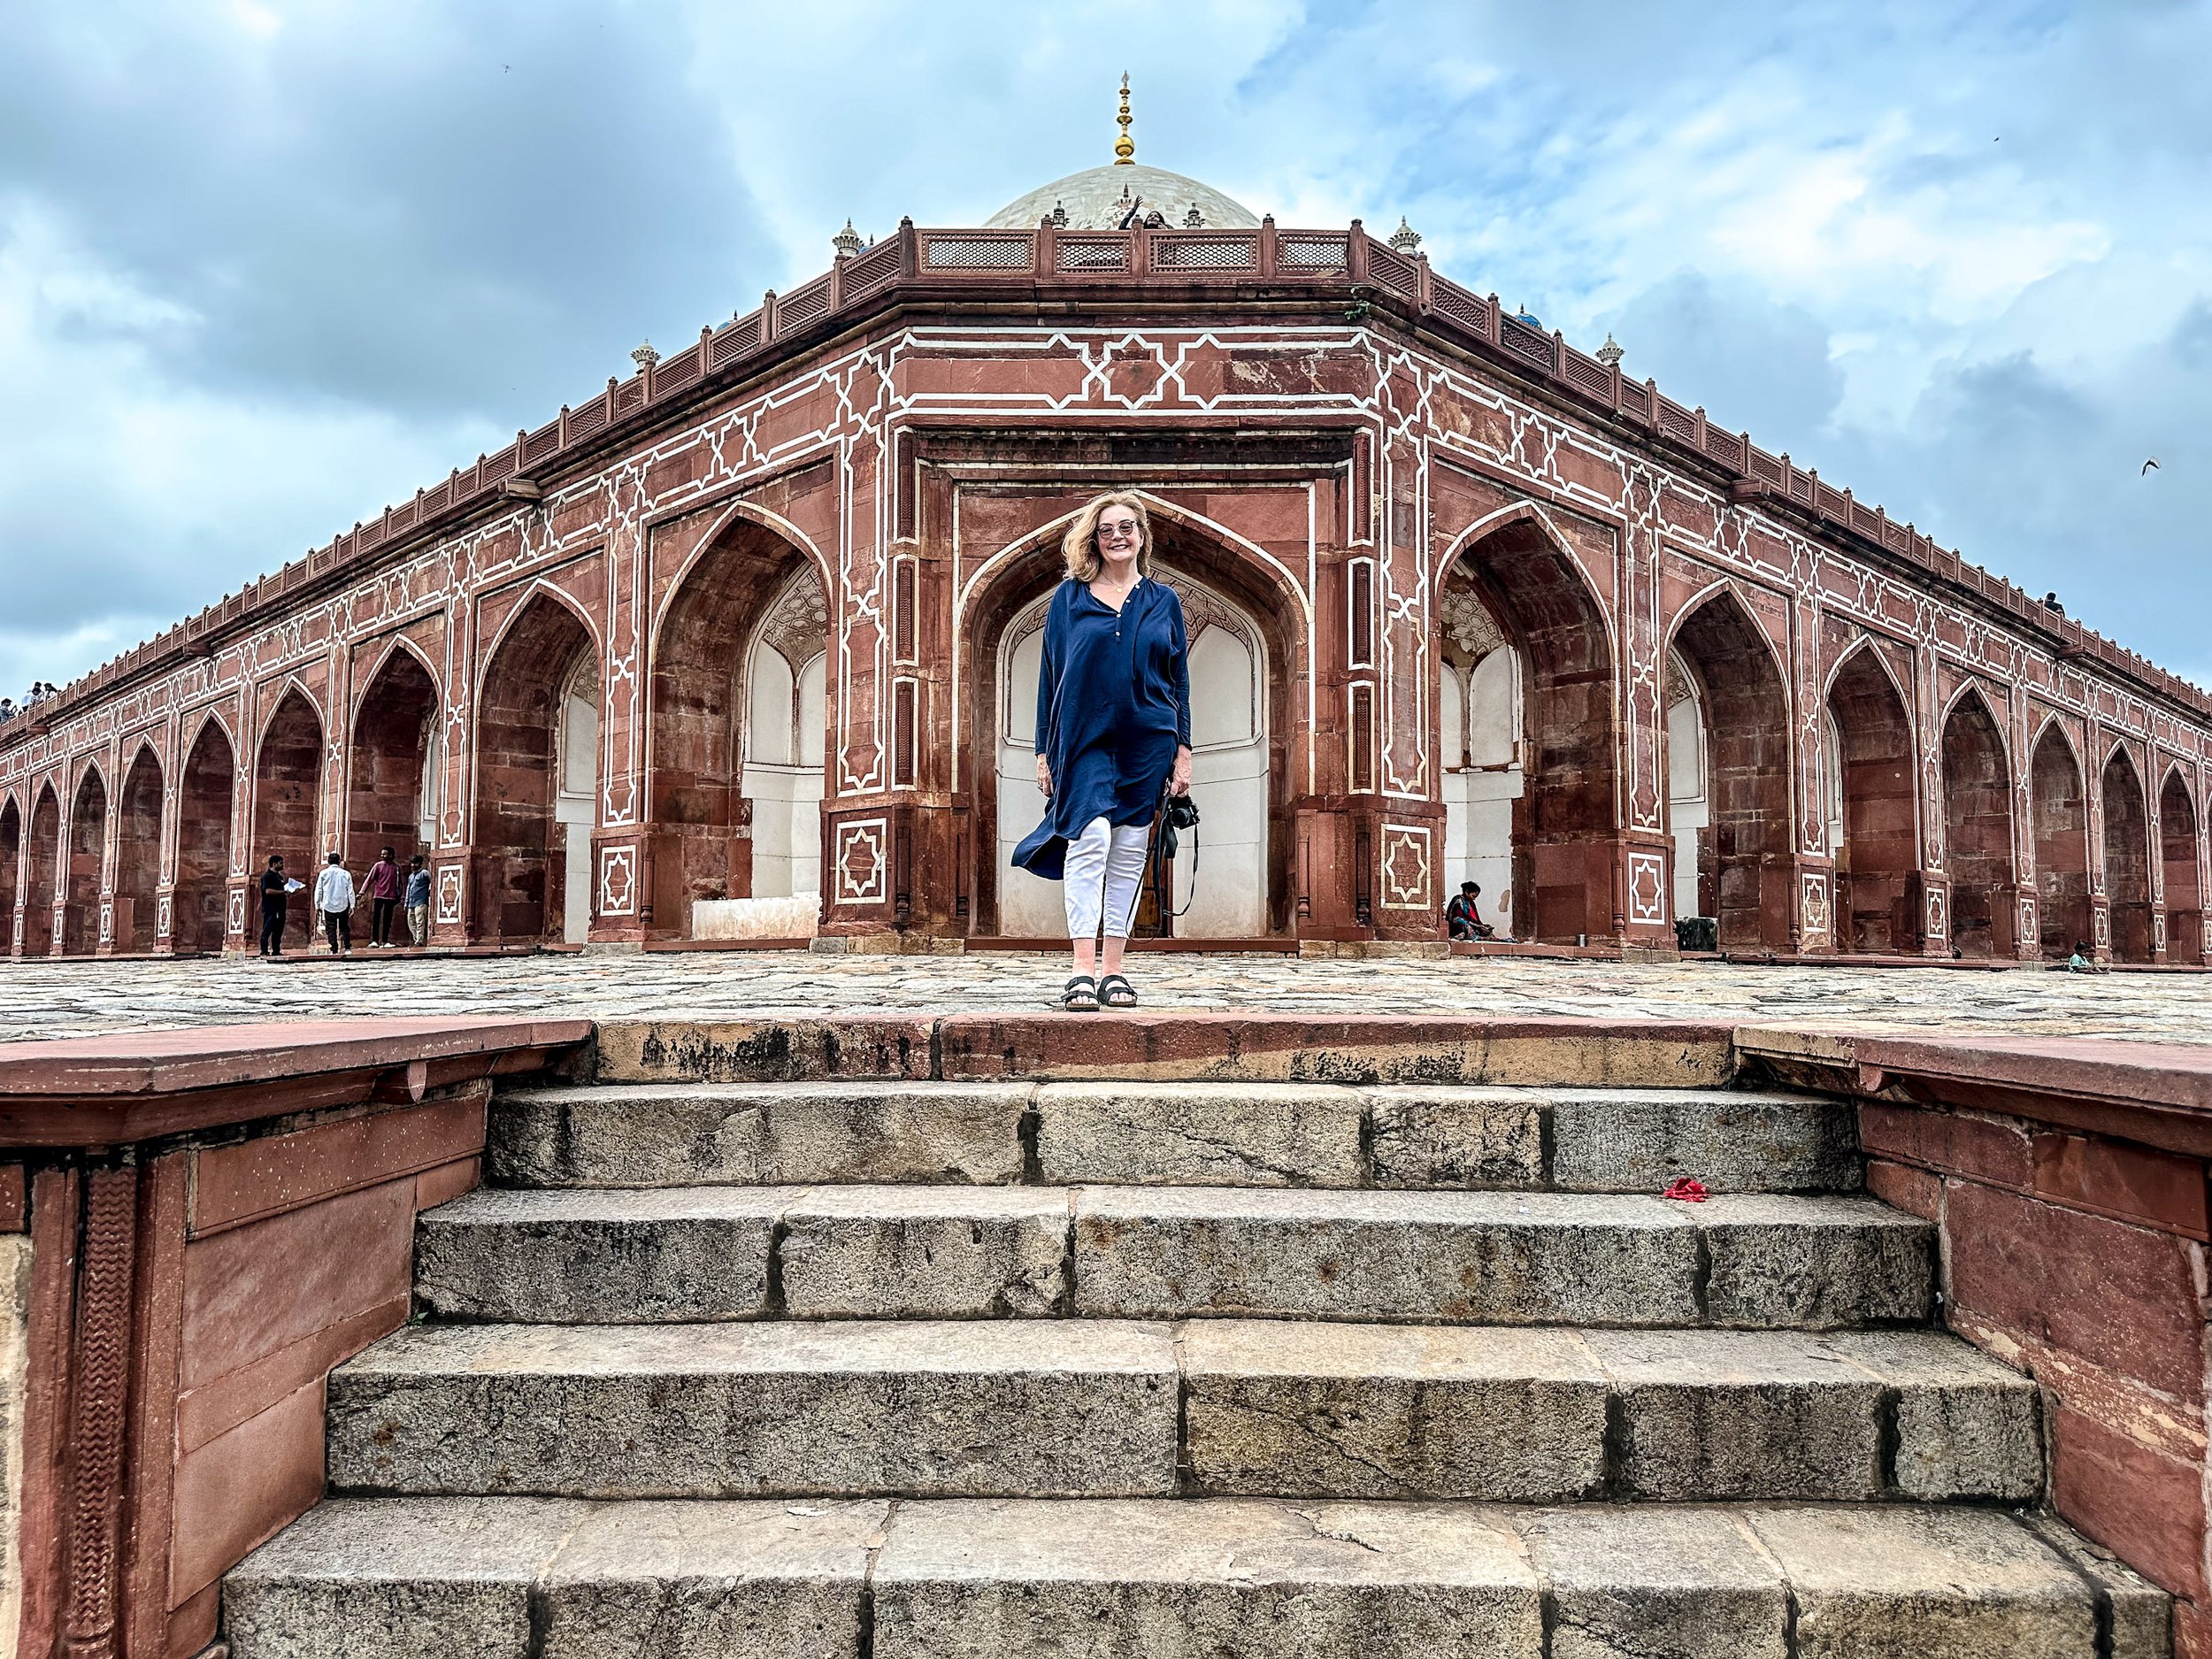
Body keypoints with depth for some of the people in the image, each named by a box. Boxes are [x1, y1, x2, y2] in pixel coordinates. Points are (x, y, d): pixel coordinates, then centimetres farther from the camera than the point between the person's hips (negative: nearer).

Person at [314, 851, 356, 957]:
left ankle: (334, 950, -1)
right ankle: (347, 948, 1)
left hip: (329, 905, -1)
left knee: (331, 929, 4)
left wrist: (317, 905, 6)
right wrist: (352, 905, 5)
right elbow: (350, 891, 1)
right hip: (343, 905, 1)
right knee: (344, 928, 10)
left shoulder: (324, 873, -1)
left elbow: (318, 890, 0)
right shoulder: (345, 874, 1)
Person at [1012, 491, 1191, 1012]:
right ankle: (1083, 969, -16)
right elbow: (1050, 676, 6)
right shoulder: (1069, 597, 7)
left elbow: (1179, 681, 12)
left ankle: (1113, 970, 10)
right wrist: (1044, 752, 1)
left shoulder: (1163, 601, 11)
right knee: (1090, 840, -17)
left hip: (1147, 743, 2)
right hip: (1085, 739, -2)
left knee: (1129, 852, 3)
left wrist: (1183, 752, 5)